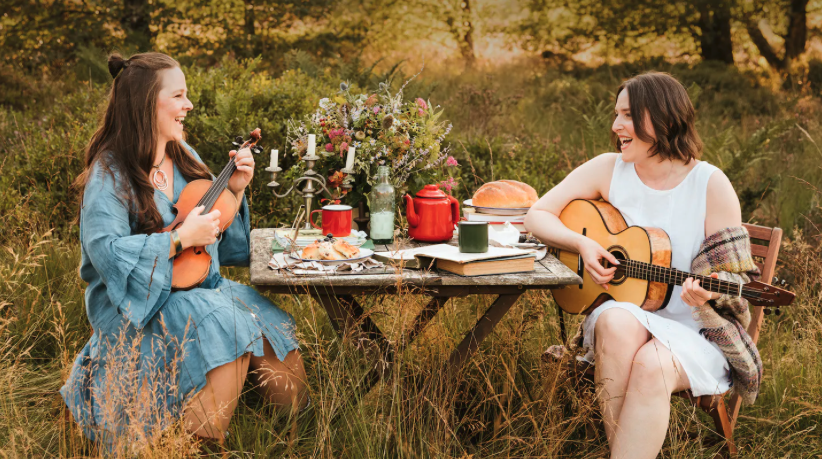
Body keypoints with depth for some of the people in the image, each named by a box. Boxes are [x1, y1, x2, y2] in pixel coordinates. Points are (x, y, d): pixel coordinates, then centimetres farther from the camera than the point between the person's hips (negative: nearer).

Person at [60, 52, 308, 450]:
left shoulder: (183, 157, 9)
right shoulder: (109, 174, -14)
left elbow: (218, 241, 14)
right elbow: (107, 253, -26)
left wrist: (235, 191, -2)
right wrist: (181, 238, -25)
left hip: (201, 289, 7)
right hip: (138, 308, -7)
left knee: (275, 328, -11)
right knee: (227, 327, -31)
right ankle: (200, 445, -17)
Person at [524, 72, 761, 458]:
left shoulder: (711, 185, -4)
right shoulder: (608, 170, 4)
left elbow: (733, 275, -1)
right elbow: (537, 215, 5)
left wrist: (708, 294, -24)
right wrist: (582, 244, -14)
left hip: (693, 332, -2)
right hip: (627, 315, 2)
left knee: (652, 365, -36)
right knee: (616, 322, -34)